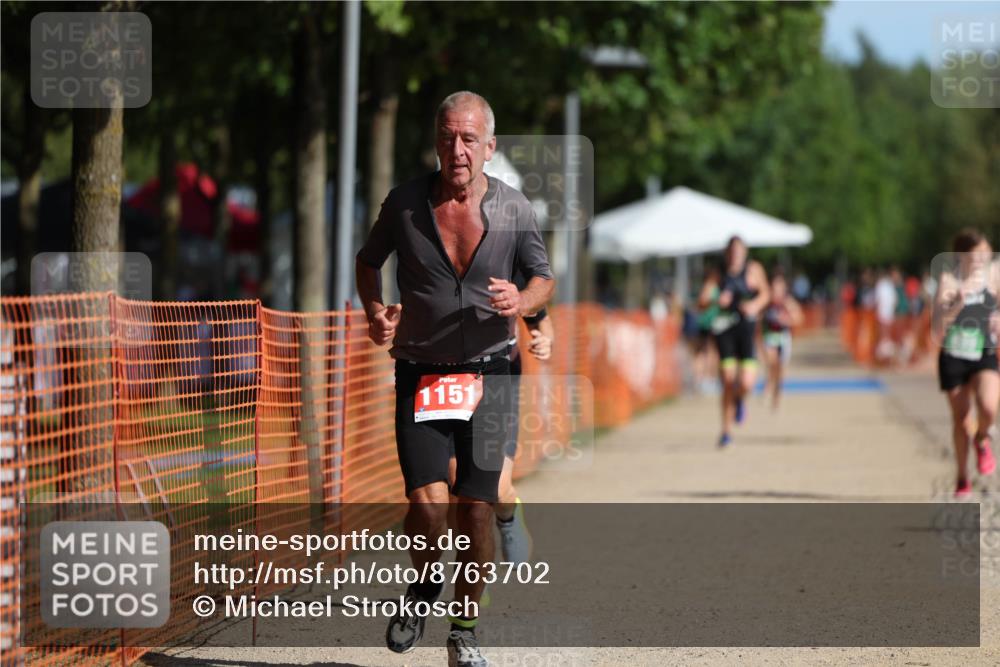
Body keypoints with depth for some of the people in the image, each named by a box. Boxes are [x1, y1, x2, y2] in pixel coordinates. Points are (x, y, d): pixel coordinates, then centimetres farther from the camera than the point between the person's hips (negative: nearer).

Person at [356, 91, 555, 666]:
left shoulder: (515, 209, -3)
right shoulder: (405, 203, -4)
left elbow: (544, 277, 11)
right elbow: (369, 260, 14)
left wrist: (522, 303, -11)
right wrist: (376, 312, -4)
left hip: (488, 375, 1)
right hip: (420, 375, -1)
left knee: (478, 509, -3)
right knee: (428, 503, -14)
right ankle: (424, 587, 18)